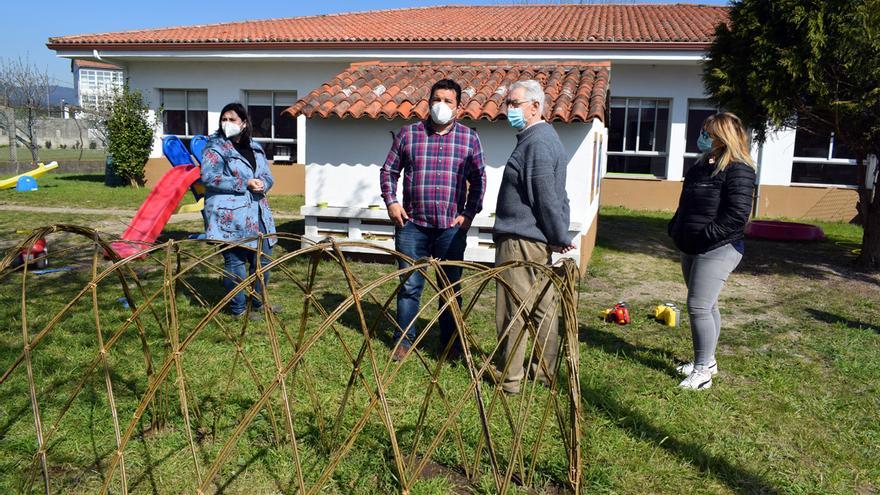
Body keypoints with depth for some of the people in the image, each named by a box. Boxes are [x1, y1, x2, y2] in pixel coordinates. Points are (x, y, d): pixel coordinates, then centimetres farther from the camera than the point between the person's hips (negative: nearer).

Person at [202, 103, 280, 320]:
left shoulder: (255, 147, 15)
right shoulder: (215, 147, -5)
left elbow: (268, 175, 16)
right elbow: (209, 177, -18)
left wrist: (262, 183, -9)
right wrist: (245, 184, -19)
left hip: (257, 214, 7)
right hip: (230, 215, -7)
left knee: (263, 259, 13)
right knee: (235, 261, 1)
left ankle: (257, 303, 31)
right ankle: (239, 309, 14)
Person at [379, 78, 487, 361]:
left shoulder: (469, 138, 4)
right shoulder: (408, 134, 5)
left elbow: (479, 179, 8)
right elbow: (389, 171, 12)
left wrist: (469, 213, 0)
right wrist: (391, 202, -1)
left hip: (452, 227, 0)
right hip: (411, 223, 0)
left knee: (450, 286, 9)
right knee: (409, 285, 6)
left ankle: (451, 343, 22)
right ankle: (404, 340, 21)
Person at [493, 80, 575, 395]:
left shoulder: (535, 142, -17)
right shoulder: (547, 137, 16)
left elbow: (547, 198, -20)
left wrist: (559, 237, -13)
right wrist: (559, 236, 17)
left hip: (520, 241, -10)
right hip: (540, 239, 10)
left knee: (512, 311, -1)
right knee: (543, 307, 15)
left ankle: (509, 378, 9)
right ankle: (545, 371, 27)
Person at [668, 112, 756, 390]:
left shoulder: (738, 170, -13)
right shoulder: (702, 165, 15)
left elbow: (737, 214, -21)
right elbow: (686, 205, 24)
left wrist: (705, 235, -22)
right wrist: (675, 229, 11)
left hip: (718, 249, -9)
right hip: (691, 248, 9)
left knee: (699, 306, -12)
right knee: (706, 306, 15)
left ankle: (702, 372, -4)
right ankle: (706, 361, 26)